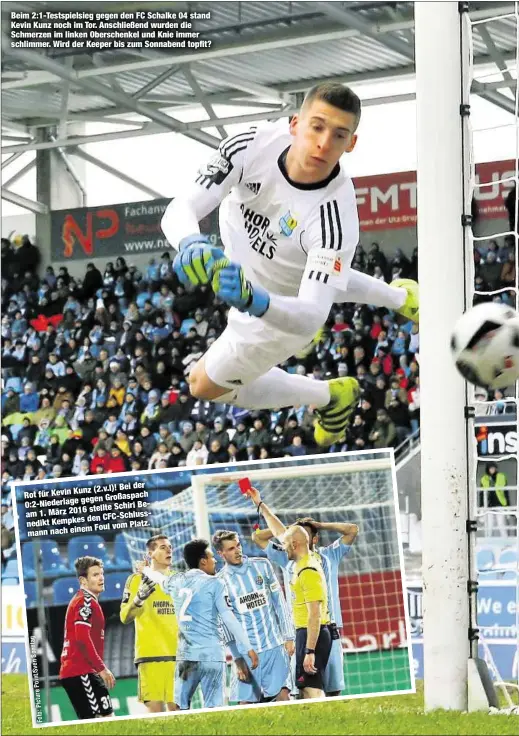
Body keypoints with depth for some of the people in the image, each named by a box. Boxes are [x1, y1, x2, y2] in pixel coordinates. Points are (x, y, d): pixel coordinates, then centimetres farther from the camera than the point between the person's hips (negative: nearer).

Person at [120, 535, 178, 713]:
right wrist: (138, 599, -24)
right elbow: (125, 617, -7)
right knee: (155, 708, -10)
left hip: (177, 654, 5)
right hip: (151, 654, -4)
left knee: (176, 708, 3)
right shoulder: (138, 580, 2)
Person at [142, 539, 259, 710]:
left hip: (185, 655, 4)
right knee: (212, 709, -7)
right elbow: (229, 618, -8)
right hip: (211, 654, -4)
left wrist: (146, 570, 59)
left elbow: (159, 578, 36)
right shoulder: (214, 583, -3)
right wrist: (248, 648, -7)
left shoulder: (176, 582, 12)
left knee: (180, 708, 8)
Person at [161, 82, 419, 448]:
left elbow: (310, 318, -46)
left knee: (205, 384, 9)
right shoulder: (254, 145, -33)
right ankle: (398, 297, 63)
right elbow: (180, 209, -34)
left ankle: (329, 396, 29)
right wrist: (190, 243, -59)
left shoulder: (336, 219, -43)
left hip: (282, 307, -5)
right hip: (240, 246, 5)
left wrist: (254, 301, -66)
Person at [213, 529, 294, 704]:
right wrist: (237, 657, -8)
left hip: (275, 645, 2)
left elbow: (279, 602, 10)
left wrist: (289, 636, 5)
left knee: (281, 694, -5)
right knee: (245, 701, -3)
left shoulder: (262, 565, 5)